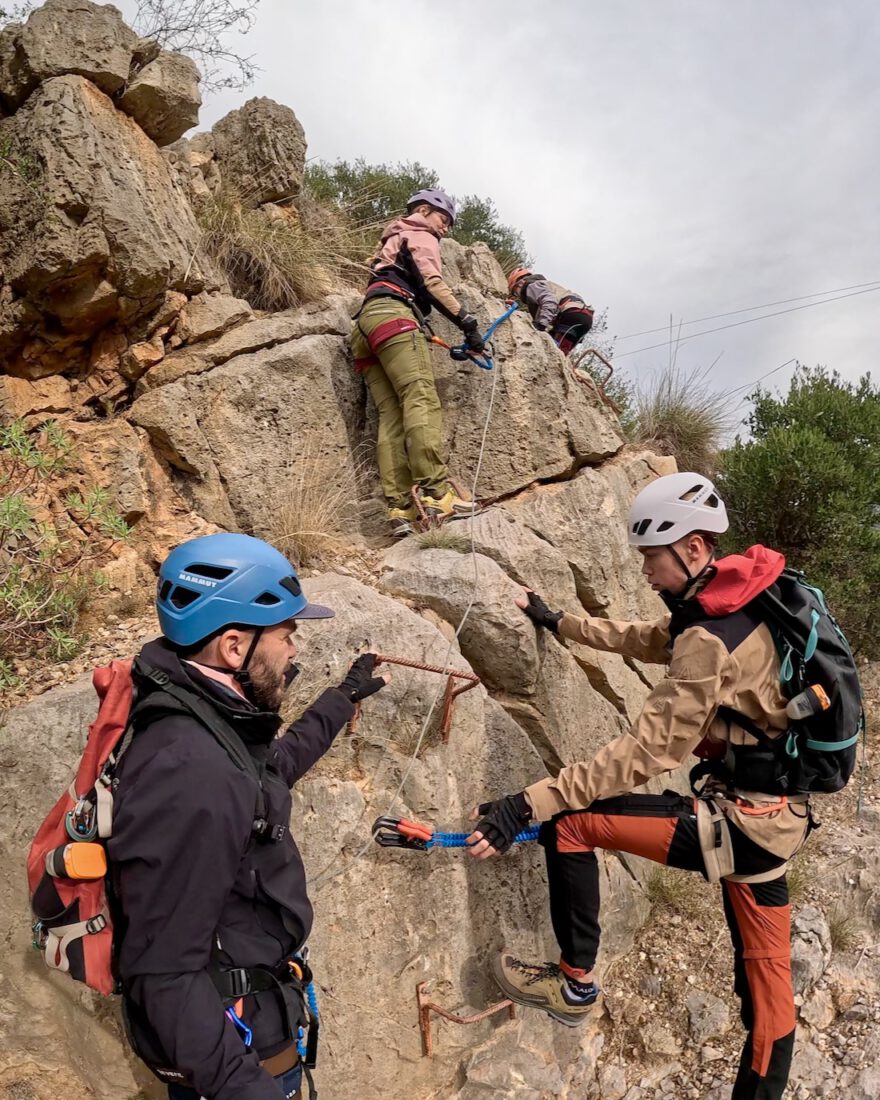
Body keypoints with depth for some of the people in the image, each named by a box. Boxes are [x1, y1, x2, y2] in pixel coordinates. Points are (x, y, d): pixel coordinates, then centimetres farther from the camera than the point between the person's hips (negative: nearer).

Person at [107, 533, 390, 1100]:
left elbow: (269, 770, 19)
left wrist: (343, 698, 26)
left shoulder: (209, 721, -3)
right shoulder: (186, 775, -34)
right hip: (228, 1045, -9)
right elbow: (163, 974, -31)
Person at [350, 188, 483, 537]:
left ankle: (399, 508, -24)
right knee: (422, 399, -22)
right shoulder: (421, 236, 15)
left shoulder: (391, 242, 43)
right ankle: (436, 493, -38)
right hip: (392, 314, -8)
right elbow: (432, 282, -1)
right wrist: (466, 321, -5)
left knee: (391, 415, -8)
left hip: (365, 325, 8)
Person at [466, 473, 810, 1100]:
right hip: (777, 819, 10)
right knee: (765, 976, 21)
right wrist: (558, 623, 21)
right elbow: (648, 641, 18)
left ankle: (575, 985, 10)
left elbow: (648, 752, -29)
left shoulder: (711, 639, -25)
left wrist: (528, 806, -30)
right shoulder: (735, 598, 3)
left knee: (569, 822, -5)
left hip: (737, 823, -10)